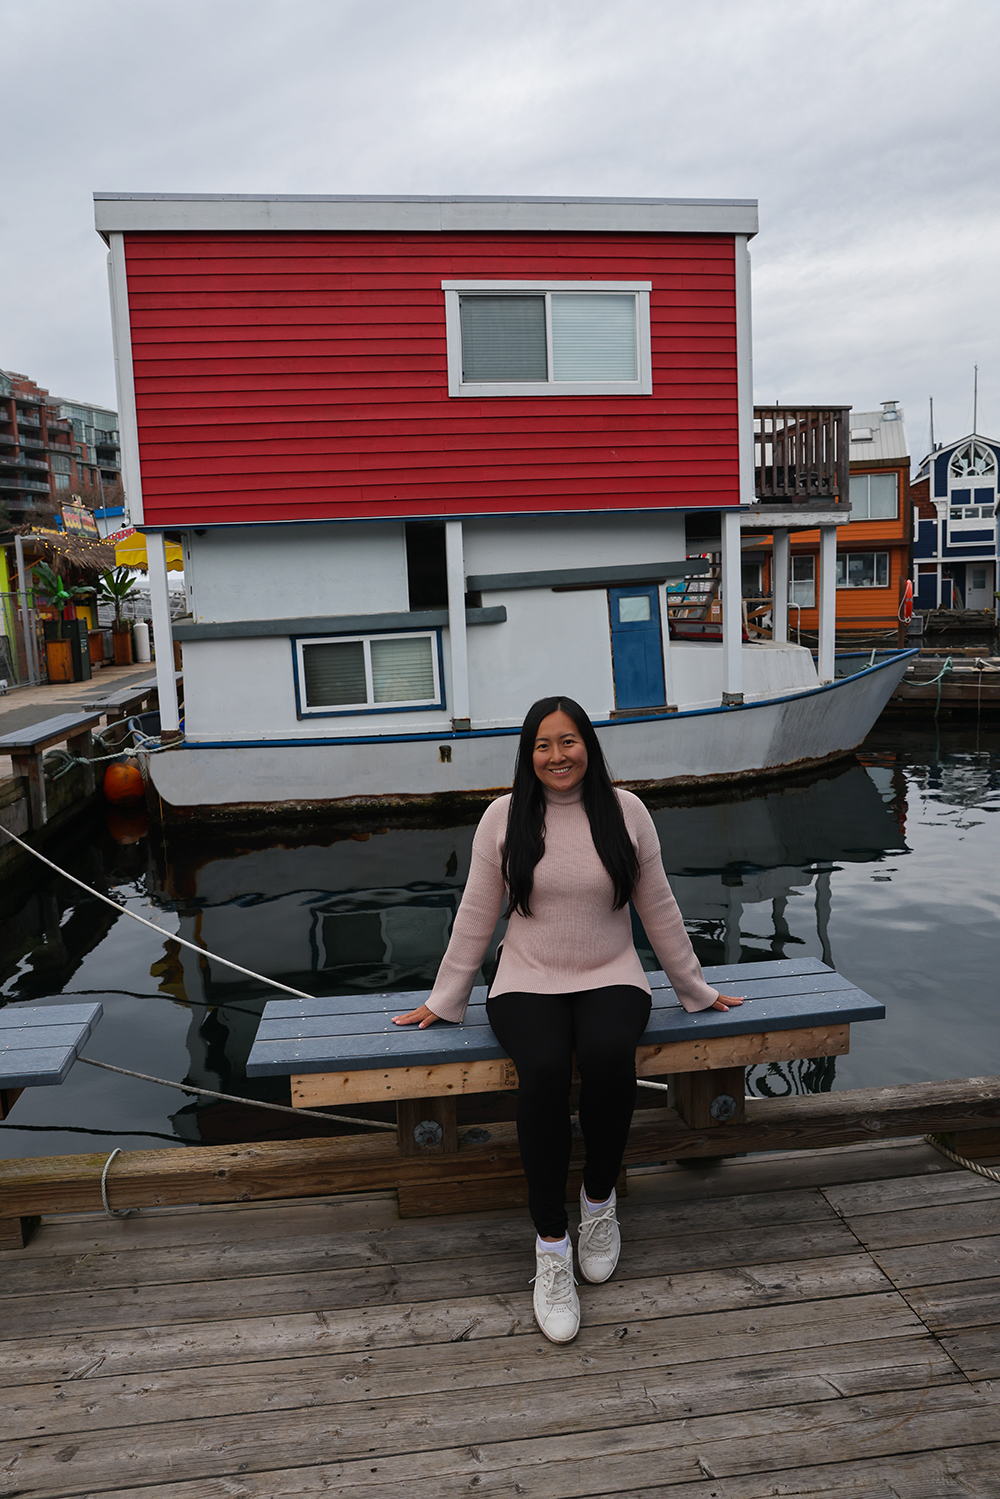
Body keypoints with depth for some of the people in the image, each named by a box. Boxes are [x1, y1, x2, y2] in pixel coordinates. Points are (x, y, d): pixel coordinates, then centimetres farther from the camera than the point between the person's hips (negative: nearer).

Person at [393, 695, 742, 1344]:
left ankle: (600, 1202, -5)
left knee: (608, 1055, -33)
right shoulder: (505, 817, 1)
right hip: (528, 984, 0)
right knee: (545, 1069, -31)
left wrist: (697, 988, 13)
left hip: (611, 979, 1)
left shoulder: (625, 811, 1)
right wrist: (442, 1000, 7)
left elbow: (659, 910, 9)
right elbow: (476, 916, 6)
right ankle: (551, 1247, -16)